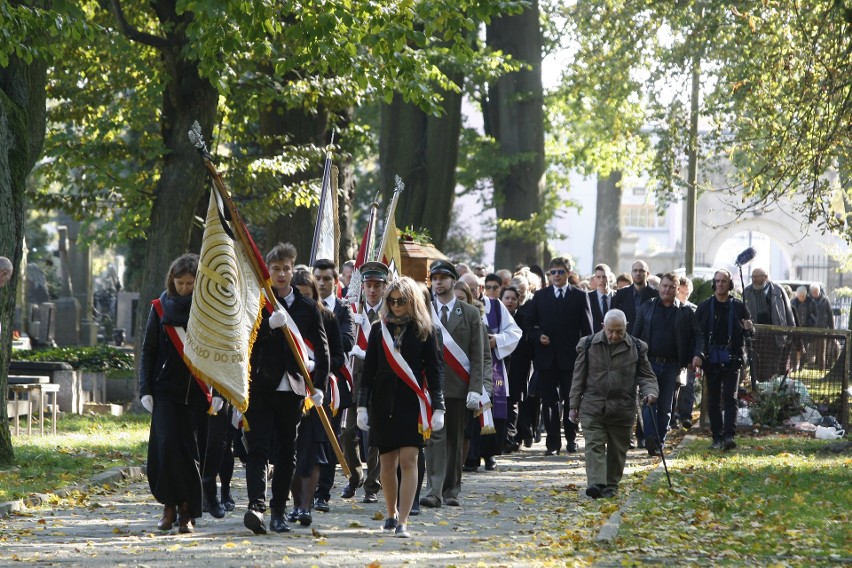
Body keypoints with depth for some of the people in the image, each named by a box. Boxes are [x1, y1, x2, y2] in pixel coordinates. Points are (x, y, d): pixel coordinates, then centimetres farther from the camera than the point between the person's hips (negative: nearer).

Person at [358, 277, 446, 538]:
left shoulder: (425, 331, 1)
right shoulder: (379, 330, 7)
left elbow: (435, 370, 1)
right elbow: (368, 370, 9)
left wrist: (438, 409, -5)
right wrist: (362, 406, 4)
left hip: (413, 404, -3)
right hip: (383, 402, 3)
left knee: (408, 460, -11)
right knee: (387, 463, 8)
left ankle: (402, 522, -13)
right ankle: (391, 514, 26)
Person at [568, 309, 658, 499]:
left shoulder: (637, 348, 3)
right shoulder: (588, 345, 2)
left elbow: (646, 376, 9)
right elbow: (579, 377, 6)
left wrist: (649, 392, -13)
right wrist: (573, 406, 5)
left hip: (623, 409, 1)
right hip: (592, 407, -1)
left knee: (617, 449, 7)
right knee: (594, 445, -12)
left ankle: (611, 485, 20)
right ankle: (596, 483, -22)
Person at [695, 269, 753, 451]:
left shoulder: (739, 306, 5)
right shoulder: (705, 307, 7)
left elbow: (750, 331, 9)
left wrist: (748, 328, -15)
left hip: (732, 360, -2)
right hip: (711, 359, 2)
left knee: (730, 397, -9)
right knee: (713, 400, 5)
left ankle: (729, 435, -16)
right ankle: (717, 437, 12)